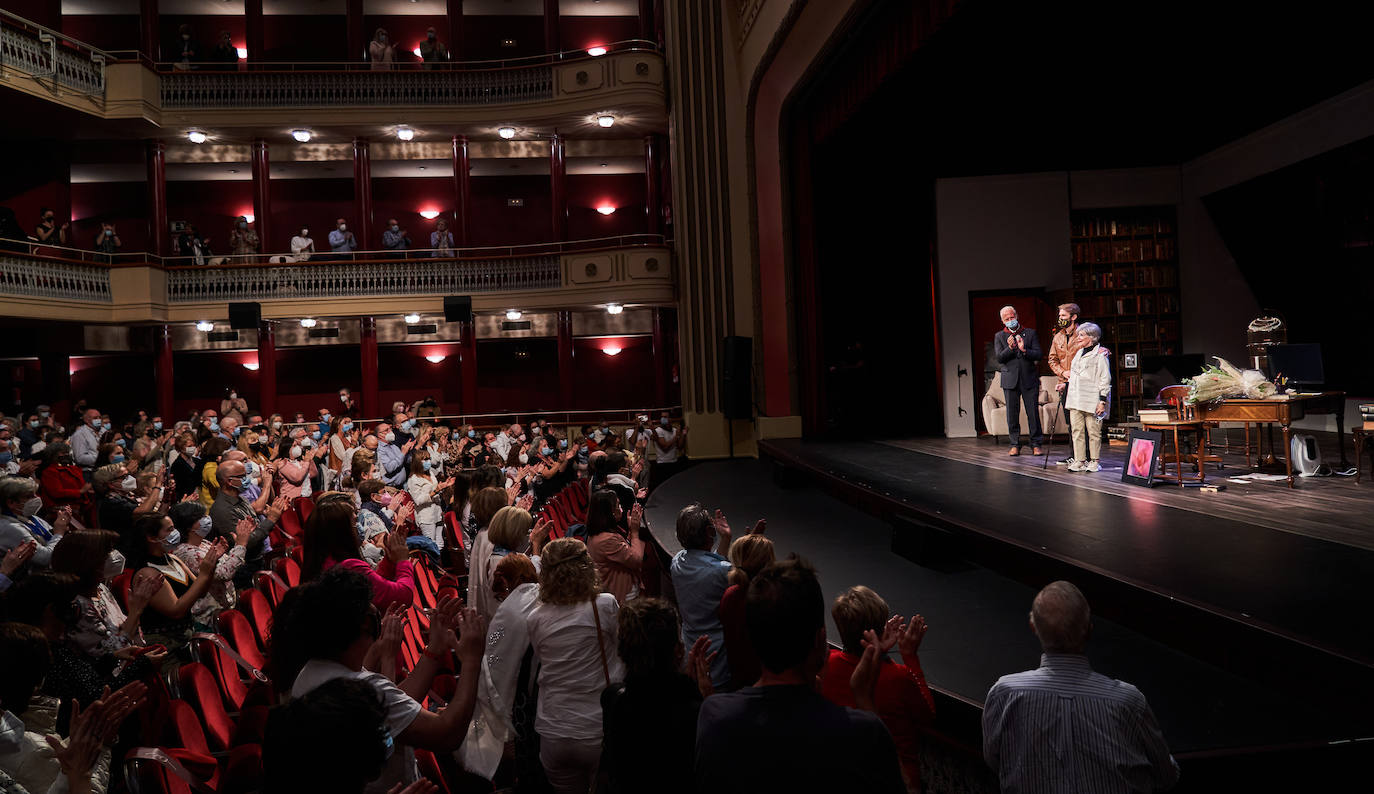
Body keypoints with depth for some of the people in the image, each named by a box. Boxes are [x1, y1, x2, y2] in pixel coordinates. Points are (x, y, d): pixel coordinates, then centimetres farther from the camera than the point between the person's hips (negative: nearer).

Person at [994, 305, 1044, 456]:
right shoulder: (999, 336, 10)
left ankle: (1036, 445, 5)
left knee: (1033, 413, -3)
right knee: (1012, 414, 1)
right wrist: (1009, 348, -17)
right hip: (1010, 380, 1)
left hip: (1029, 379, -1)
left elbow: (1038, 355, 2)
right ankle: (1015, 445, 10)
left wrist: (1024, 350, -16)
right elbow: (999, 358, 0)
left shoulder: (1030, 333, 9)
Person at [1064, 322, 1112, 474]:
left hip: (1092, 400, -7)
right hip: (1075, 398, 7)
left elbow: (1105, 380, -7)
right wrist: (1064, 383, 20)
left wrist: (1103, 401, -12)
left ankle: (1094, 461, 8)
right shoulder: (1079, 352, 18)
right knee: (1077, 430, 3)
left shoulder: (1101, 355, -4)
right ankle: (1079, 461, 6)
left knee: (1093, 431, -1)